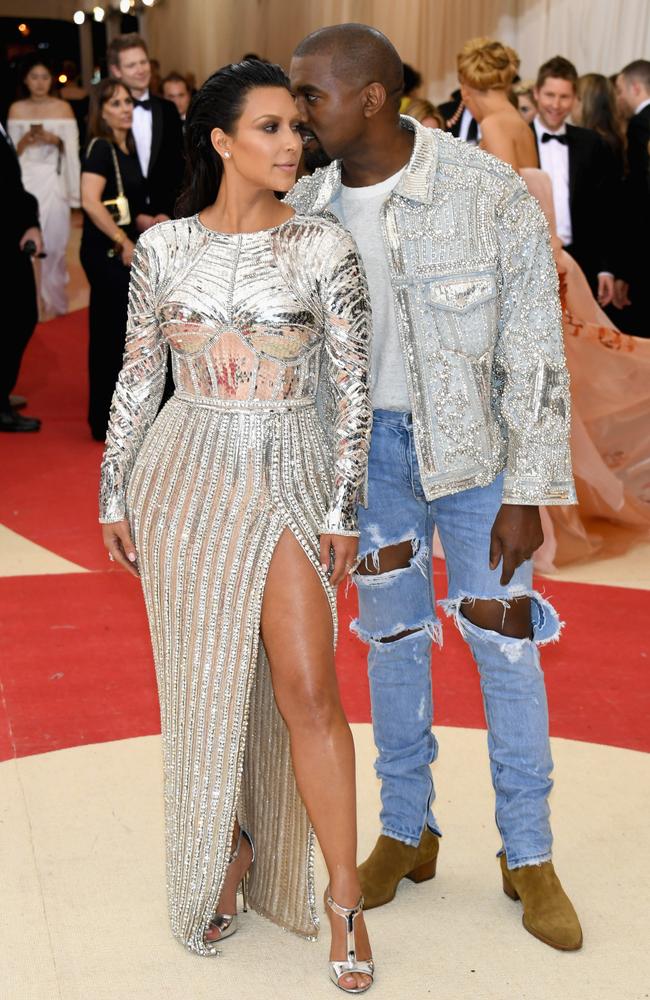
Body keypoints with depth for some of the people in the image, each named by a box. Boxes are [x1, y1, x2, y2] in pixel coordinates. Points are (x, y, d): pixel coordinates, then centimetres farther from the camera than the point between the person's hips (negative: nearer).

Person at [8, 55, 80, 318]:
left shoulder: (63, 108, 4)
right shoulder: (16, 109, 7)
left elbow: (72, 150, 3)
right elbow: (12, 152, 6)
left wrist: (56, 141, -14)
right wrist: (25, 140, -11)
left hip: (54, 183, -1)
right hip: (26, 182, 1)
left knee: (54, 243, 0)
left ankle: (53, 302, 12)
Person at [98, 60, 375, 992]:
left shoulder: (325, 245, -3)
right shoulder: (163, 247, 2)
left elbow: (352, 383, -2)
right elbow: (137, 376, 8)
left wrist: (343, 507, -6)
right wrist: (114, 494, 9)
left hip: (291, 477, -2)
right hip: (185, 477, 2)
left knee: (307, 688, -7)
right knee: (204, 683, 10)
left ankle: (343, 897, 8)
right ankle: (227, 850, 32)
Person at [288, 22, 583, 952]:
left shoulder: (489, 193, -18)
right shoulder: (307, 206, -4)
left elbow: (536, 351, -14)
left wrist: (527, 494, -15)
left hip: (475, 445, -3)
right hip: (370, 446, 4)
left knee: (504, 643, 4)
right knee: (393, 638, 13)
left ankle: (528, 856, 21)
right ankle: (407, 831, 31)